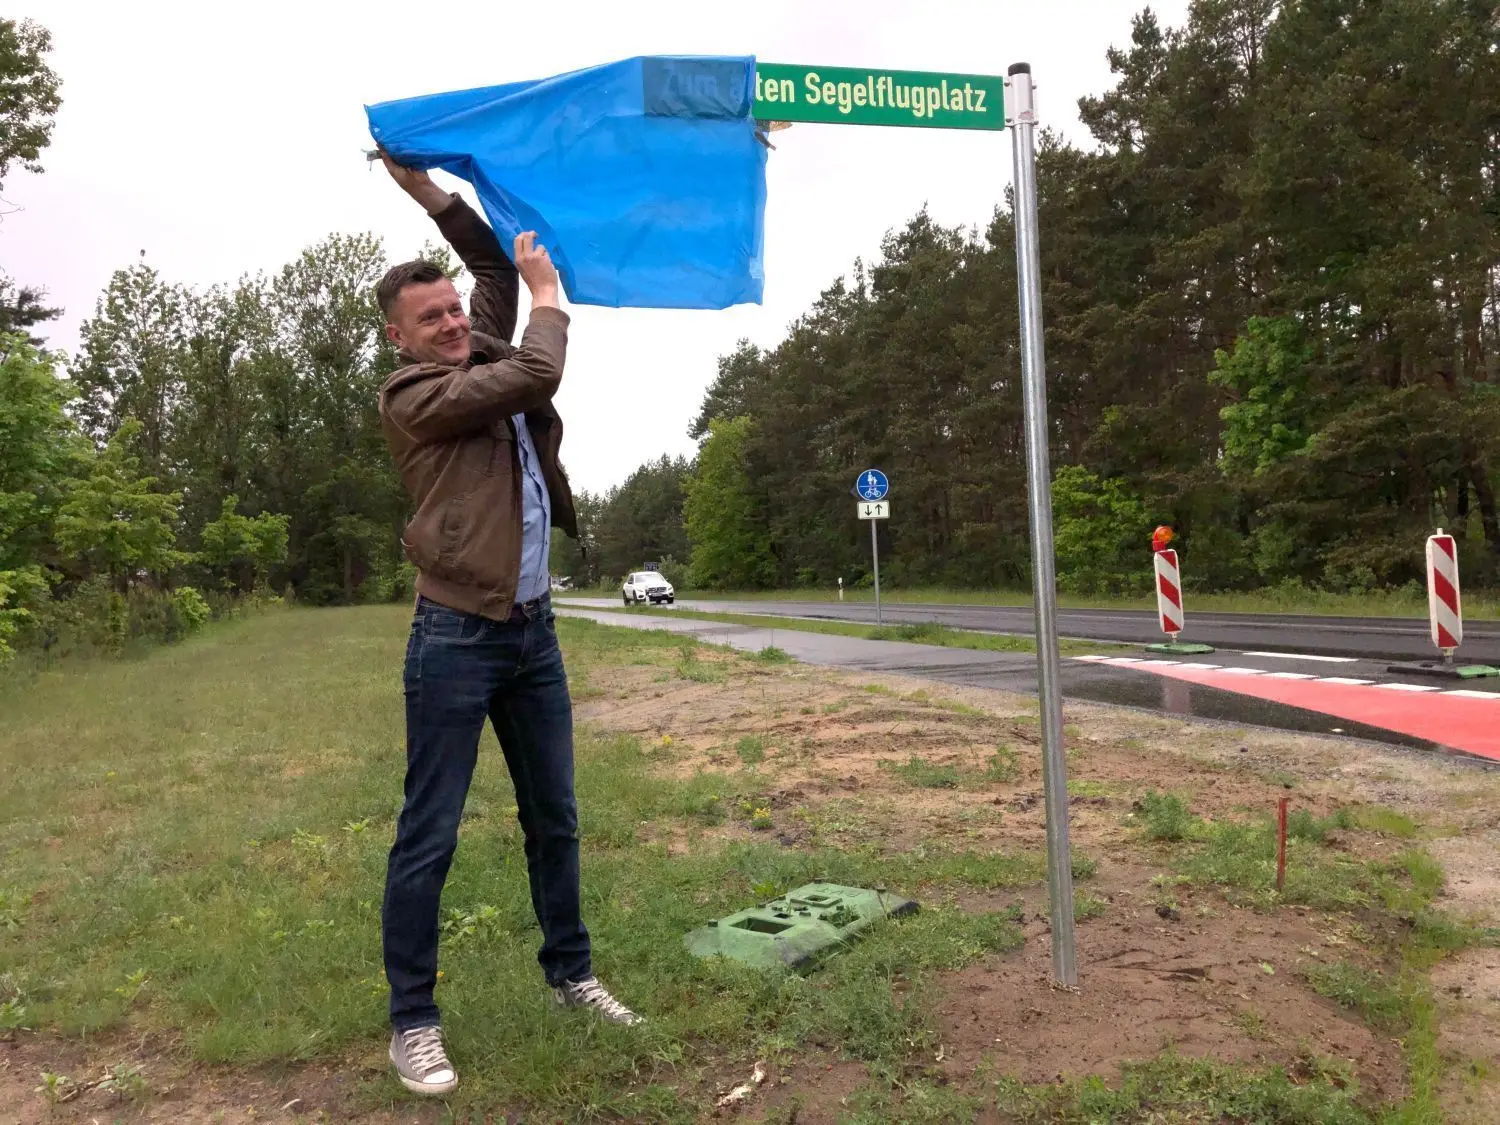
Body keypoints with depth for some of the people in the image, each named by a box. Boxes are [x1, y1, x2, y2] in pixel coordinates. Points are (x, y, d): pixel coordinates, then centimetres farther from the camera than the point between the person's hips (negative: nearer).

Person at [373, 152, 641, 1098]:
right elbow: (537, 375, -17)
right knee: (429, 839, 1)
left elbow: (495, 264, 24)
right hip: (458, 636, -7)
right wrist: (548, 291, -1)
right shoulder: (411, 396, -8)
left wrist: (427, 188, 18)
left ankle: (571, 972, 31)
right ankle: (413, 1022, 16)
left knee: (554, 819, 15)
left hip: (534, 627, 7)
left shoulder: (482, 358, 13)